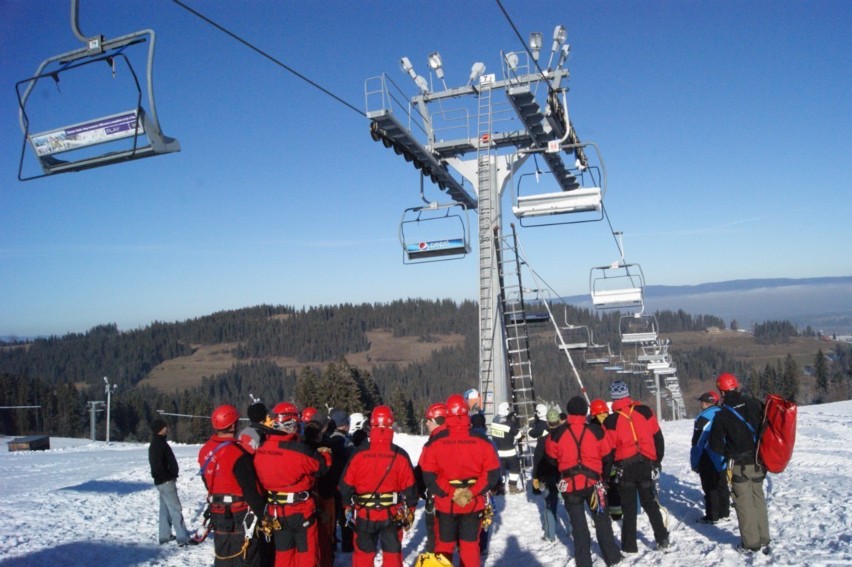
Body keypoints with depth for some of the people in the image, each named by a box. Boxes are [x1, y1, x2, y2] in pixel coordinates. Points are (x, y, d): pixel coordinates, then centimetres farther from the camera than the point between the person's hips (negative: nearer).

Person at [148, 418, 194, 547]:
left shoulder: (159, 442, 13)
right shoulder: (157, 444, -19)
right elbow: (157, 465, -25)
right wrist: (169, 477, -18)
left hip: (164, 481, 10)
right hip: (165, 482, -10)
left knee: (166, 509, 15)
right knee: (176, 509, -8)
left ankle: (165, 535, 23)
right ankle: (183, 538, -7)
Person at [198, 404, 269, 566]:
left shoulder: (206, 451, 1)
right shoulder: (237, 454, -24)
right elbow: (251, 490, -22)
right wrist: (263, 514, -12)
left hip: (218, 513, 8)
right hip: (240, 516, -7)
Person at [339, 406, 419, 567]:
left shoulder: (358, 453, -11)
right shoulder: (400, 455, -11)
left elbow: (346, 484, -3)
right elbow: (409, 487, -5)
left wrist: (348, 506, 13)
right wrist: (409, 513, 8)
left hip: (364, 514, 0)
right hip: (392, 514, 0)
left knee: (363, 553, 15)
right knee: (392, 553, 14)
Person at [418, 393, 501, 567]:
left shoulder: (435, 441, -10)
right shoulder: (481, 440, -7)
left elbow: (428, 474, -11)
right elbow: (492, 472, -8)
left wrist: (449, 492, -8)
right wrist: (472, 492, -9)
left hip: (445, 503, 0)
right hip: (474, 503, 1)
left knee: (444, 545, 16)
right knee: (470, 545, 14)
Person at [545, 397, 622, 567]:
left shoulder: (557, 434, -7)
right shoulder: (596, 431, -6)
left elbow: (551, 459, 5)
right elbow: (607, 457, 4)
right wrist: (604, 476, 21)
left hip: (570, 485, 0)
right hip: (593, 483, 1)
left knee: (578, 524, 10)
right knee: (602, 520, 17)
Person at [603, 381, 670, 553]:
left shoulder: (611, 421, -11)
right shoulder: (645, 411, -4)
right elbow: (658, 438, 3)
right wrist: (657, 461, 15)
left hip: (625, 467, -2)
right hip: (646, 465, 2)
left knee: (629, 507, 10)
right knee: (650, 503, 18)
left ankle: (630, 545, 14)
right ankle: (662, 539, 20)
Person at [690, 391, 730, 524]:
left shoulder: (703, 418, -18)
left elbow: (697, 443, -17)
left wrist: (695, 463, -9)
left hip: (708, 460, -7)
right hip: (722, 458, 7)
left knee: (710, 488, 0)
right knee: (722, 485, 17)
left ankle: (712, 516, 4)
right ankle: (724, 512, 26)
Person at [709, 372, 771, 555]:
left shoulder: (722, 415, -12)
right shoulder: (755, 404, -6)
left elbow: (716, 445, -7)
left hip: (739, 465, -4)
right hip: (758, 462, 4)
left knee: (744, 503, 7)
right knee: (758, 499, 17)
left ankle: (751, 543, 13)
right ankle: (763, 541, 23)